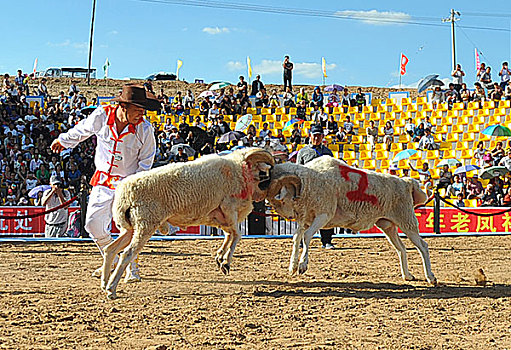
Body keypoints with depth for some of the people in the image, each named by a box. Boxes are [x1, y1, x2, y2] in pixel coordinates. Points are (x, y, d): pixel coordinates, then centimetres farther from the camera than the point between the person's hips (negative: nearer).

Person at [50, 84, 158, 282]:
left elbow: (146, 160, -4)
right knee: (93, 224, 1)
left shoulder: (144, 128, -16)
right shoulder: (101, 116, -12)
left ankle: (132, 267, 9)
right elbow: (82, 130, 10)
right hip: (103, 179, 3)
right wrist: (63, 140, 27)